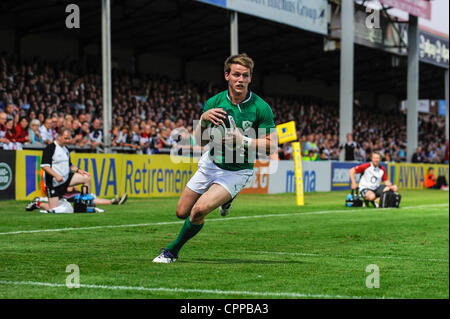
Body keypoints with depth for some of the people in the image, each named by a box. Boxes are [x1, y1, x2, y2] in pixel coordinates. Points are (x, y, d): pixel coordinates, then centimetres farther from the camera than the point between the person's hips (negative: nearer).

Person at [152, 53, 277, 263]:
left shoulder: (261, 108, -16)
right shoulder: (214, 103, -9)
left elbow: (272, 144, -13)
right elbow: (201, 141, -5)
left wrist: (242, 140, -26)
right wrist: (204, 119, -25)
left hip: (238, 171, -4)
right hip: (211, 163, 4)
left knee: (200, 210, -23)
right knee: (182, 212, 11)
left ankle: (172, 251, 1)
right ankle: (224, 197, 39)